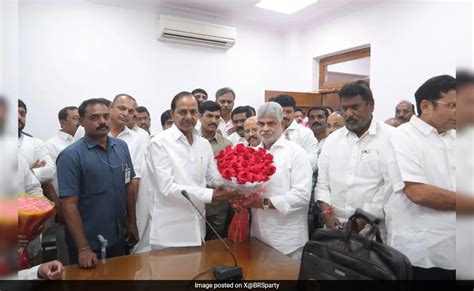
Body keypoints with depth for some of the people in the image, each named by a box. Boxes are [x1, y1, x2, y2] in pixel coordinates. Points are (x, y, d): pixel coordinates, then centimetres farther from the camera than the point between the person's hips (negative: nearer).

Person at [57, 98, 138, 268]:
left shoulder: (122, 147, -1)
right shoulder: (71, 155, -15)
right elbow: (69, 204, -16)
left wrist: (132, 223, 7)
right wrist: (83, 248, -18)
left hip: (118, 239, 5)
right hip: (89, 244, -5)